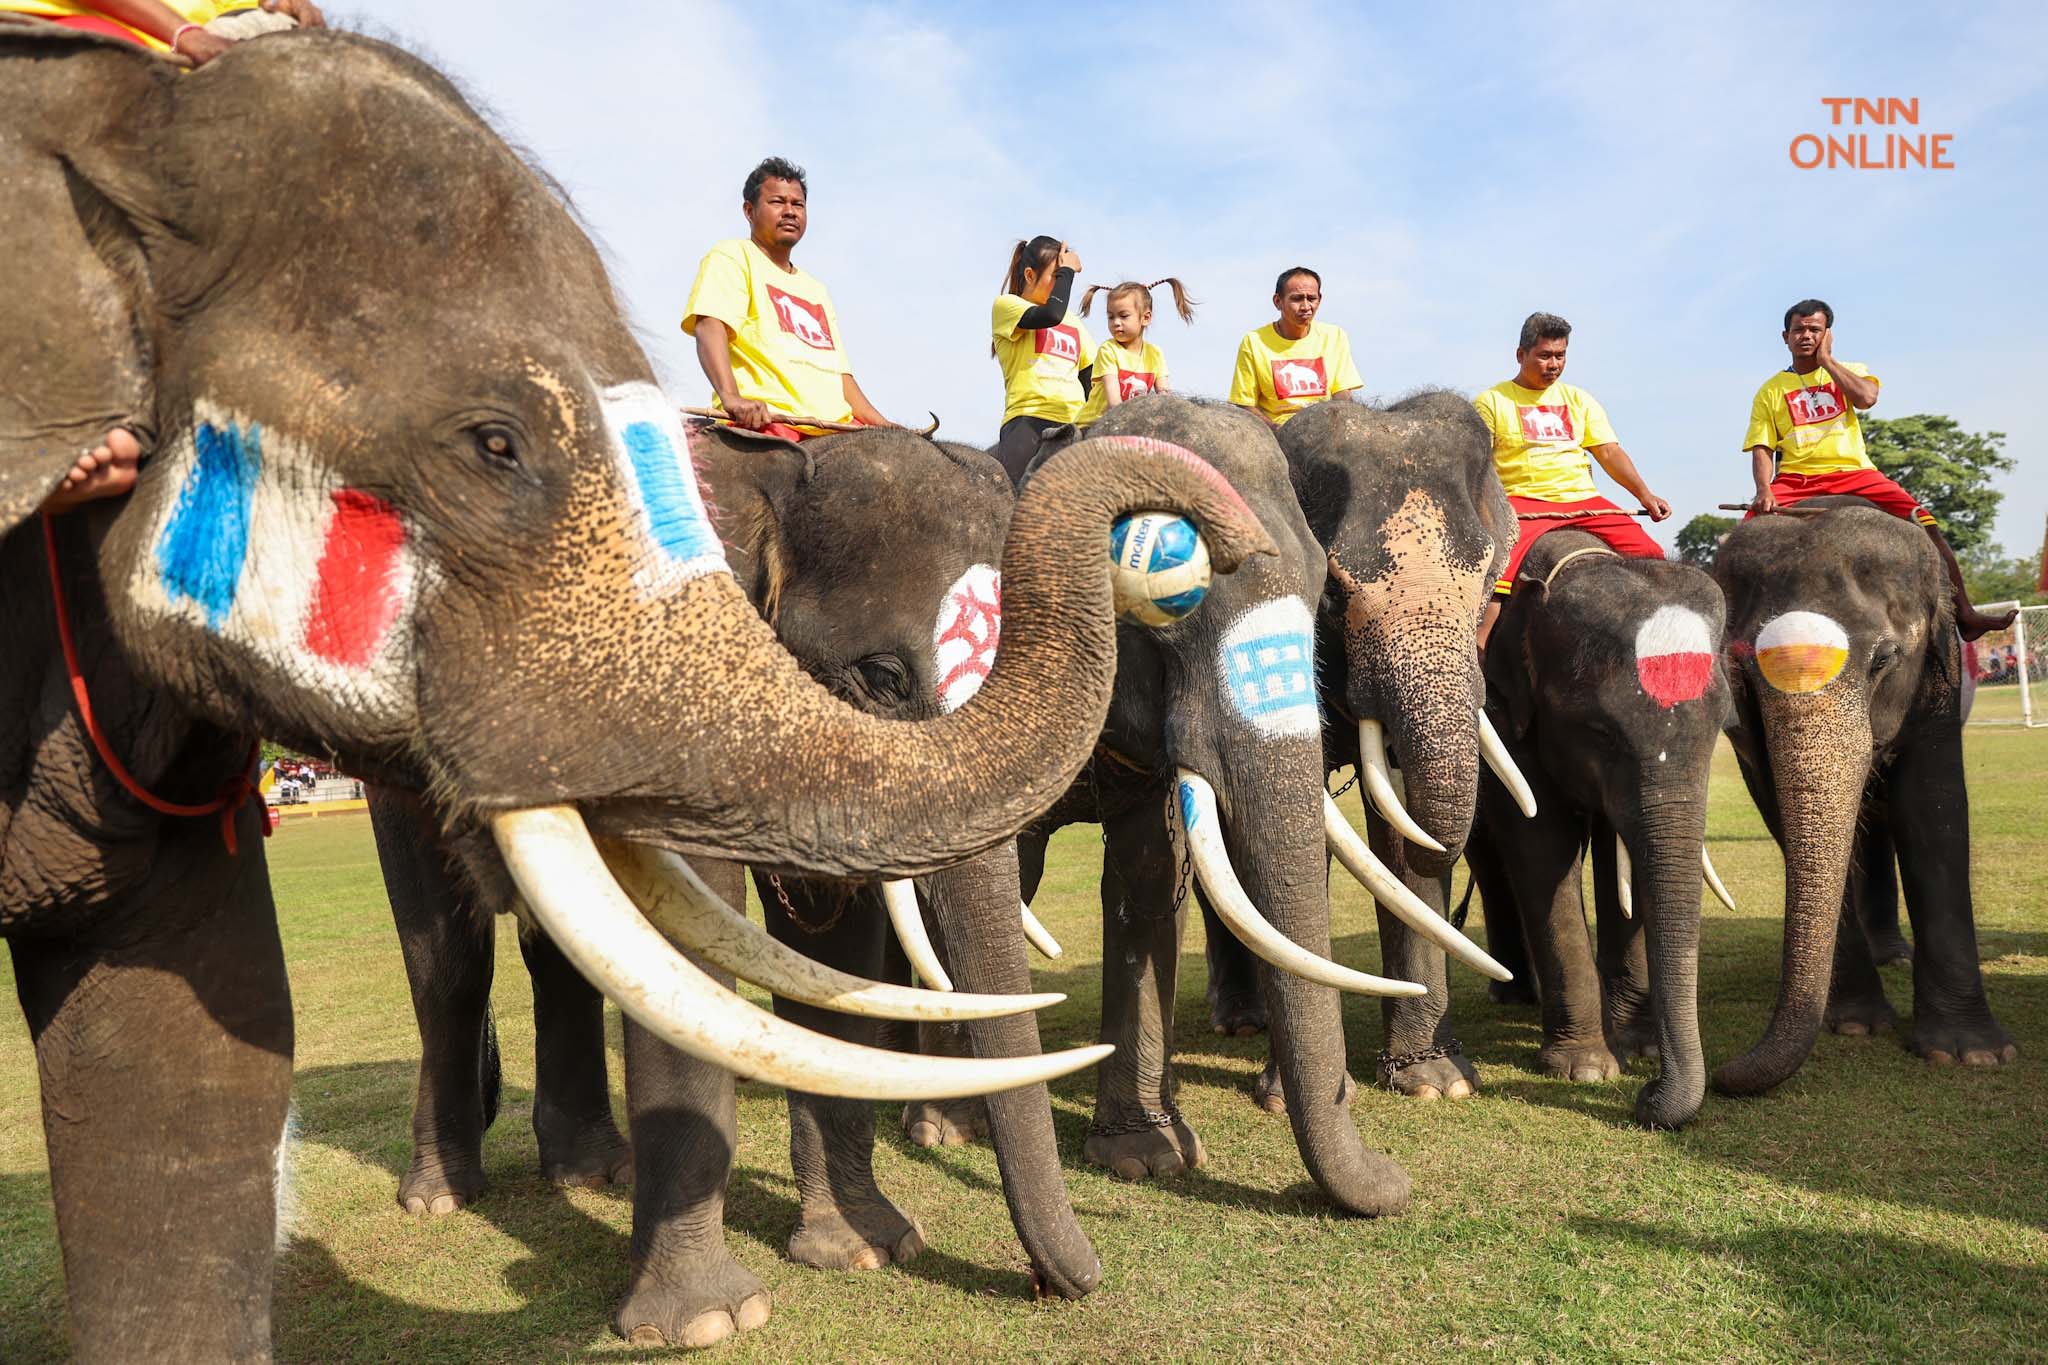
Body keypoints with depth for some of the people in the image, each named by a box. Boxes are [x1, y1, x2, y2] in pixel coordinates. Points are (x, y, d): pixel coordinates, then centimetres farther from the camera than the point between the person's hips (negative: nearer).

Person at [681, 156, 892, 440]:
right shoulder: (731, 257, 10)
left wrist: (881, 424, 10)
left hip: (836, 427, 7)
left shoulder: (817, 289, 32)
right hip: (763, 418, -6)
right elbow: (709, 326, -9)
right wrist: (730, 396, -27)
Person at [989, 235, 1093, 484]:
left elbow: (1090, 383, 26)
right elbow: (1051, 315, -12)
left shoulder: (1074, 322, 25)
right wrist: (1067, 270, 3)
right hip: (1028, 422, -5)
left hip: (1076, 426, 5)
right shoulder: (1007, 305, 8)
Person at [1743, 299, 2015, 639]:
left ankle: (1963, 614, -15)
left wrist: (1826, 359, 2)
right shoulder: (1771, 390, 13)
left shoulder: (1849, 371, 18)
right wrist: (1763, 490, -15)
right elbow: (1761, 449, 4)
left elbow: (1866, 398, -7)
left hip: (1852, 472, 1)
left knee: (1924, 521, -17)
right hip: (1795, 479, -1)